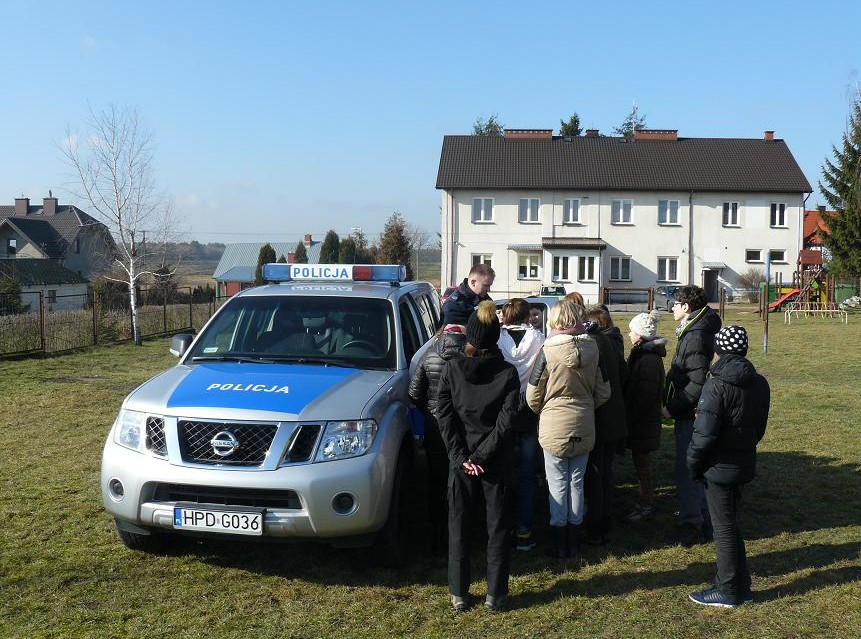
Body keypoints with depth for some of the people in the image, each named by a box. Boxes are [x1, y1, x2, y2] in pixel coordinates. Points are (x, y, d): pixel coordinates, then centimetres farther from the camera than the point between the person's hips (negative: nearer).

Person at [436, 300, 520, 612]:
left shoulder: (452, 368, -5)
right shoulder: (508, 372, -7)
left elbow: (445, 416, -7)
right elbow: (506, 421, -13)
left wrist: (462, 457, -7)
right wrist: (482, 456, -10)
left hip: (460, 460, 1)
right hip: (497, 462, -1)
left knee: (459, 526, 11)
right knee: (498, 527, 10)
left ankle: (458, 594, 17)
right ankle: (495, 595, 16)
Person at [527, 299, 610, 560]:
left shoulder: (549, 350, -15)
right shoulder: (592, 348, -5)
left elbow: (533, 396, -8)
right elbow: (603, 392, 3)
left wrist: (542, 412, 11)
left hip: (554, 427, -4)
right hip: (584, 428, 4)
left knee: (558, 484, 6)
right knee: (577, 482, 14)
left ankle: (560, 544, 13)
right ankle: (574, 542, 23)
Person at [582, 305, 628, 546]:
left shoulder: (591, 343, -16)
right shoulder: (613, 342, 6)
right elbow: (623, 375, 13)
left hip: (595, 420, -7)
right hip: (614, 421, 7)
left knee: (593, 475, 2)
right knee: (606, 472, 17)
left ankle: (594, 532, 8)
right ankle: (604, 526, 27)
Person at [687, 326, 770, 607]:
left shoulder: (717, 386, -21)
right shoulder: (759, 384, 3)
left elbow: (704, 433, -22)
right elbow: (759, 427, 10)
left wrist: (693, 464, -9)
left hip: (719, 468, -8)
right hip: (745, 464, 8)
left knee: (724, 528, 4)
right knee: (730, 524, 20)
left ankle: (729, 591, 14)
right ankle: (740, 585, 29)